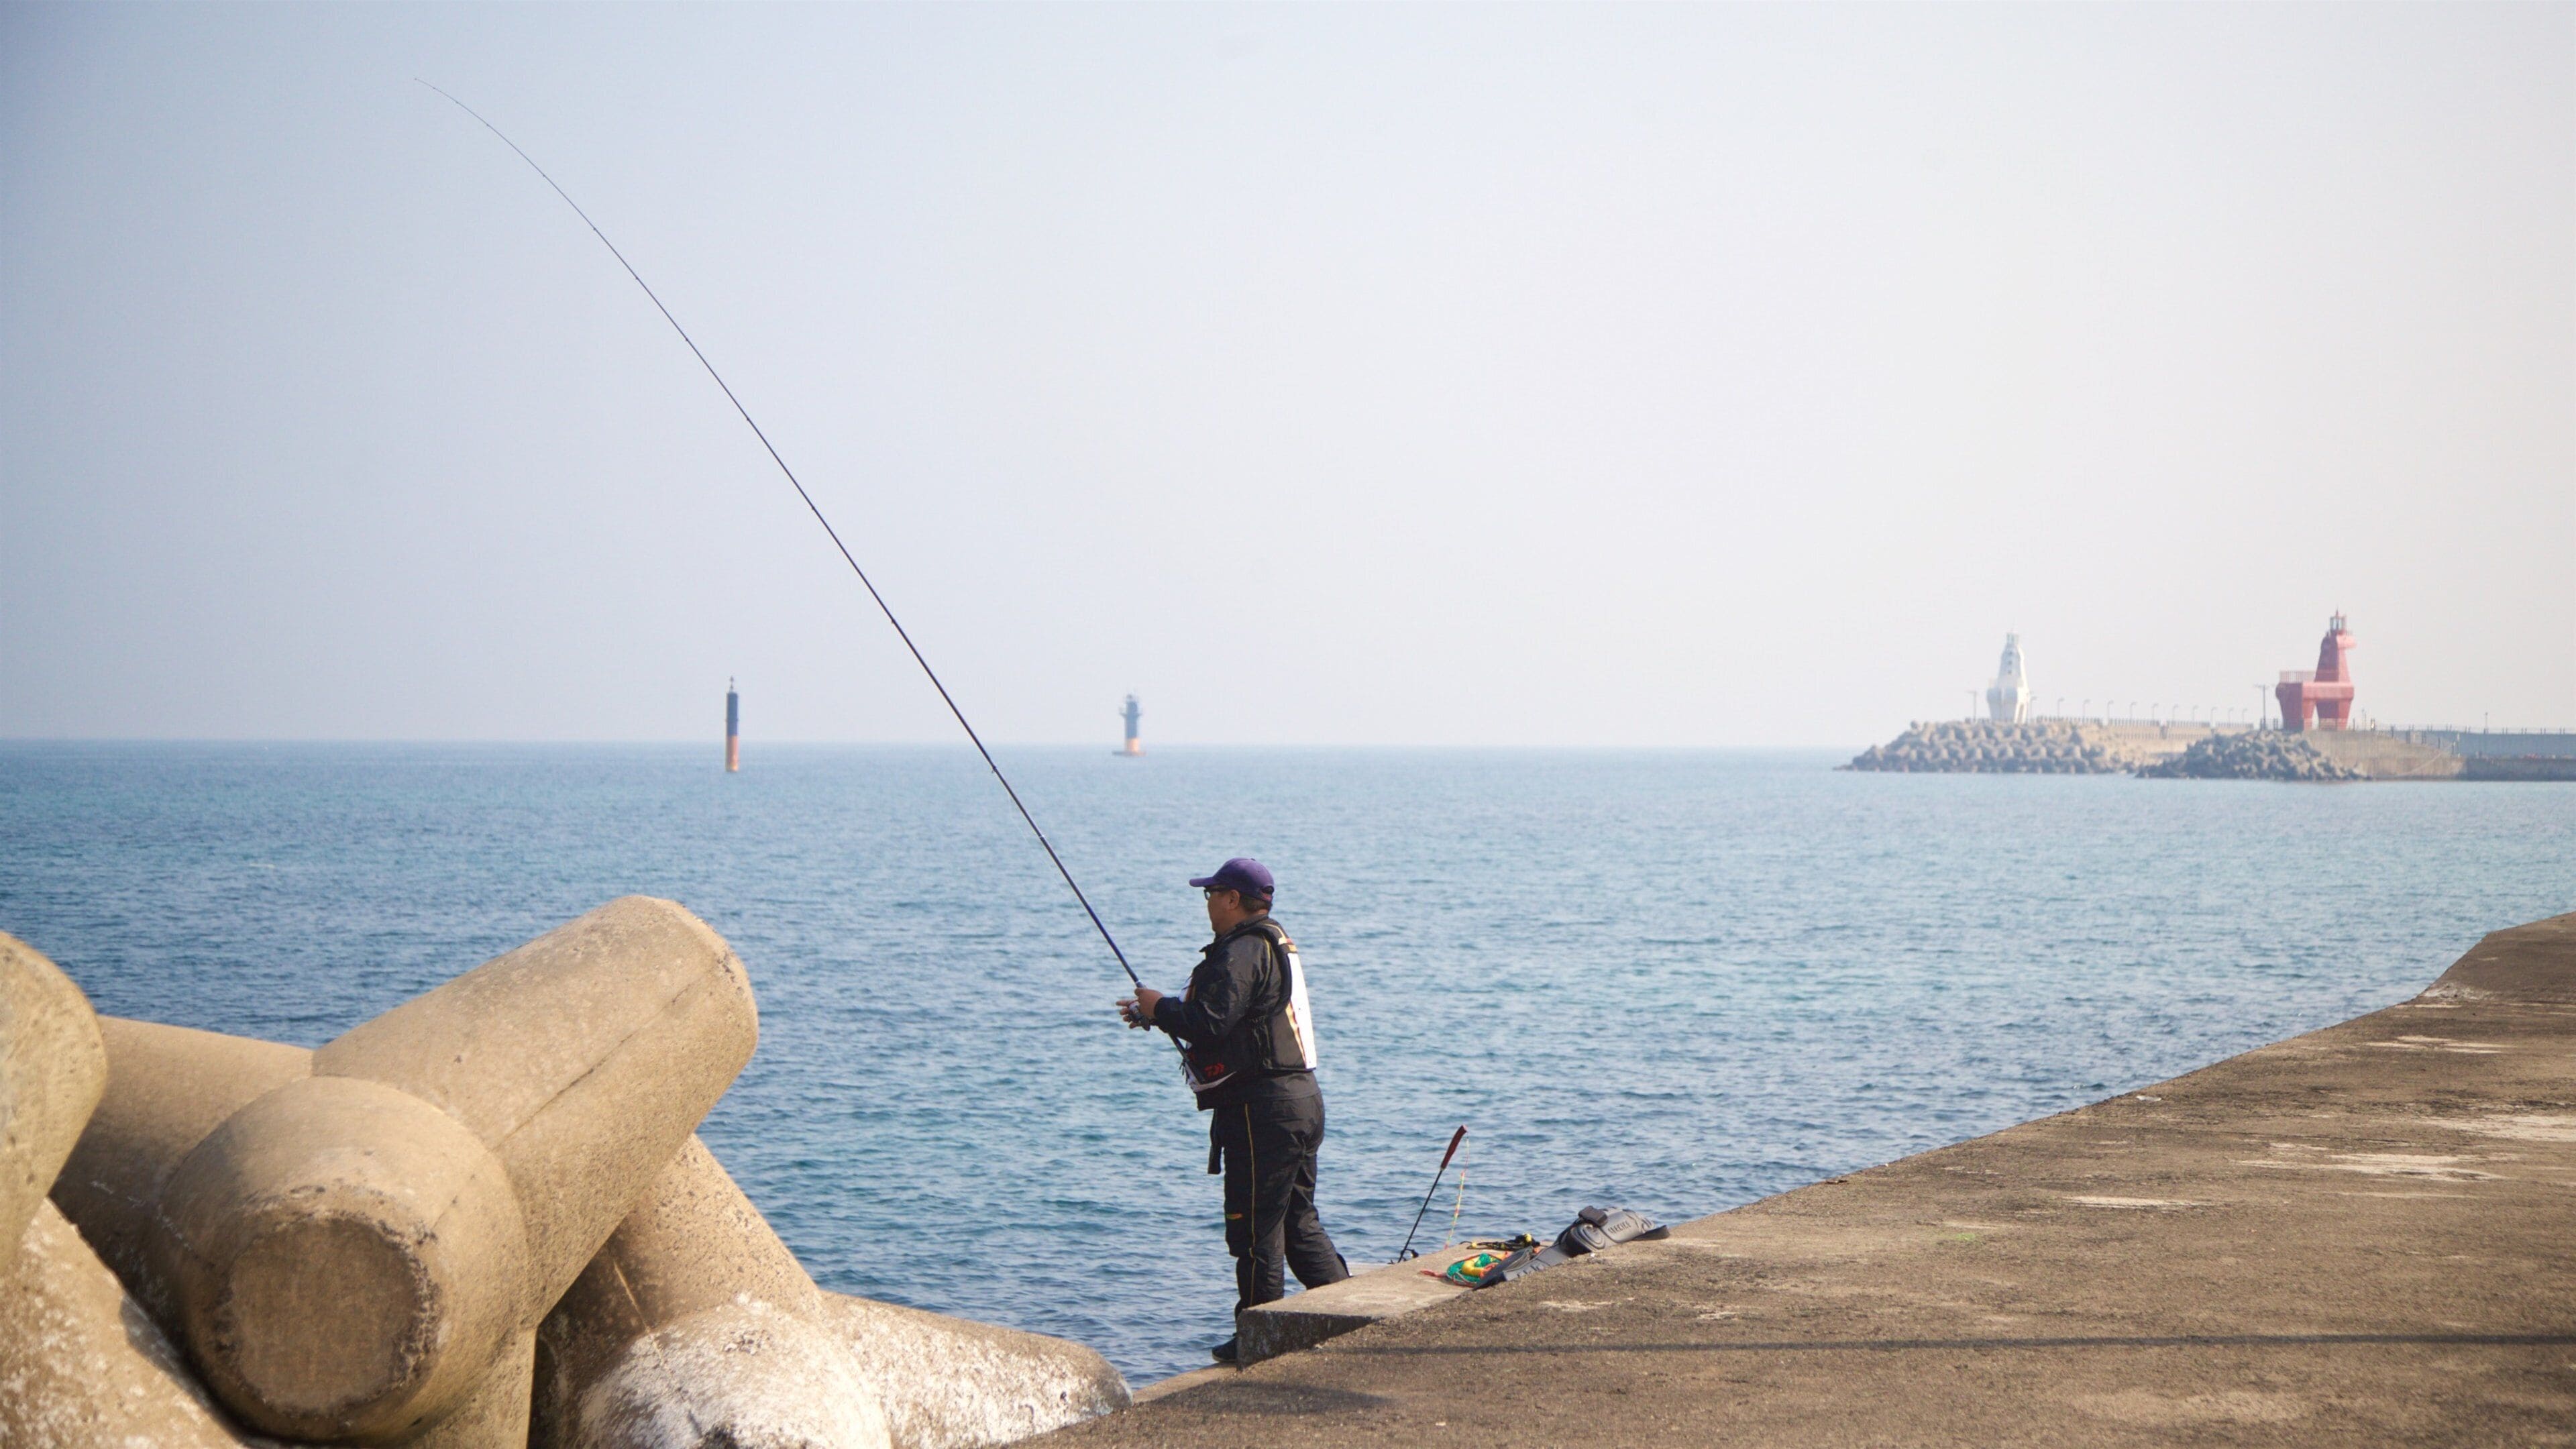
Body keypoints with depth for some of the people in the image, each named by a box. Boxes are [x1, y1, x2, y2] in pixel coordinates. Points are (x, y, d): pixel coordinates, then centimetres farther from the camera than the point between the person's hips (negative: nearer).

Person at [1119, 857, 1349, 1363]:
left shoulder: (1242, 952, -14)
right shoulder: (1277, 945, 19)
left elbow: (1208, 1023, -23)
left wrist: (1160, 1008, -6)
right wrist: (1158, 1012, 19)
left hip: (1261, 1107, -10)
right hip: (1301, 1098, 10)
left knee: (1255, 1224, -2)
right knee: (1298, 1220, 15)